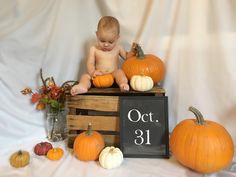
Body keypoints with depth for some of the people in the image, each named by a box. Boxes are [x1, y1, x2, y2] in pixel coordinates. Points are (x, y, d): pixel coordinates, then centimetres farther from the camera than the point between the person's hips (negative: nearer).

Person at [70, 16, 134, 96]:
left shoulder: (118, 48, 8)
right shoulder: (94, 49, 4)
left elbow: (126, 56, 20)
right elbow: (90, 64, -1)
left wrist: (132, 52, -3)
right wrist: (92, 72, -23)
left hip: (113, 76, 0)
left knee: (119, 72, -27)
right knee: (85, 76, -20)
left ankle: (123, 85, -50)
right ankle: (83, 86, -49)